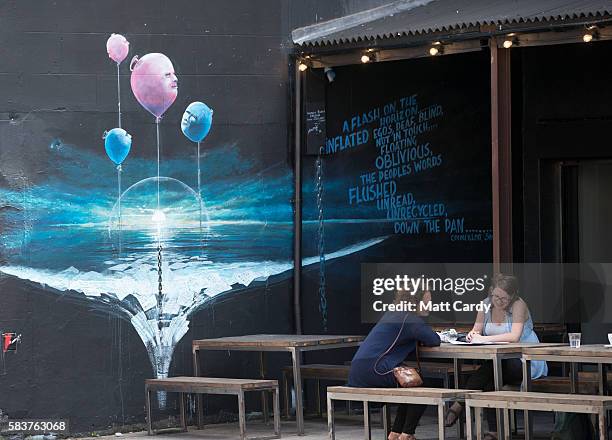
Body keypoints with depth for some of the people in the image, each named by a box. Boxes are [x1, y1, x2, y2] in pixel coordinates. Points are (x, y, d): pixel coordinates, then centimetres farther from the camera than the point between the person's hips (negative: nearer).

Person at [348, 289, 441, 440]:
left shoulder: (392, 314, 21)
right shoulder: (410, 318, -8)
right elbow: (434, 340, -11)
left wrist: (417, 340, 11)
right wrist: (420, 340, 9)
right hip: (373, 369, -10)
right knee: (423, 385, 4)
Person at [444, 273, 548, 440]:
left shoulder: (518, 305, -14)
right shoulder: (486, 305, 3)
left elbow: (514, 336, -27)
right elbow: (476, 331, 3)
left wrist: (484, 338, -31)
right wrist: (473, 334, -23)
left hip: (526, 363, -5)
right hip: (500, 361, 5)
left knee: (491, 367, -32)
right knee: (490, 379, -28)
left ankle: (459, 404, -22)